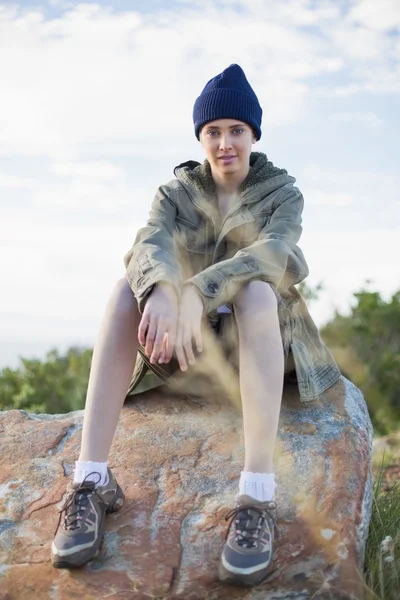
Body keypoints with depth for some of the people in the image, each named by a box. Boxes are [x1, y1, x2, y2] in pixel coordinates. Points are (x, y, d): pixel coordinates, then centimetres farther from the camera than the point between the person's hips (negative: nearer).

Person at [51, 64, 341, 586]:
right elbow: (151, 246, -19)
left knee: (255, 288, -36)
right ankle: (92, 479, -37)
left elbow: (273, 251, -24)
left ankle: (258, 493, -45)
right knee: (129, 287, -28)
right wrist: (162, 290, -45)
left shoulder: (282, 192, -1)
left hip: (263, 337, -2)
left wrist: (198, 292, -43)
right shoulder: (176, 192, 4)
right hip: (192, 338, 2)